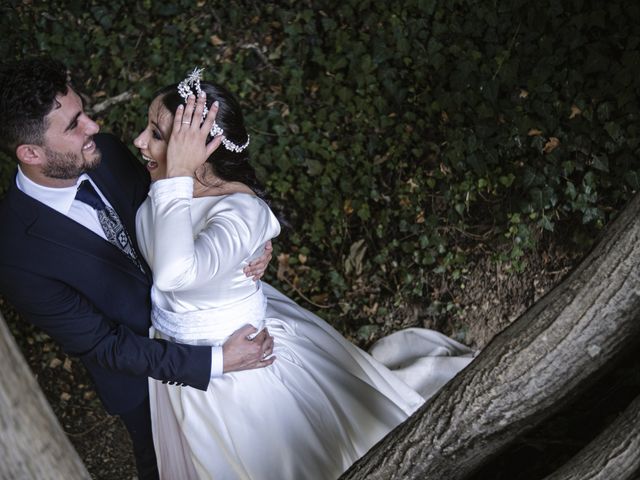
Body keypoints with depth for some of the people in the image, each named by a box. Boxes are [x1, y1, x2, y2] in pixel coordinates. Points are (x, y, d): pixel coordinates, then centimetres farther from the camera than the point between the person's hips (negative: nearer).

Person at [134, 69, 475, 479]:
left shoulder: (240, 210, -37)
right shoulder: (165, 191, -14)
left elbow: (174, 273, -56)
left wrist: (179, 176, -48)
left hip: (236, 366, -7)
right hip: (175, 361, 7)